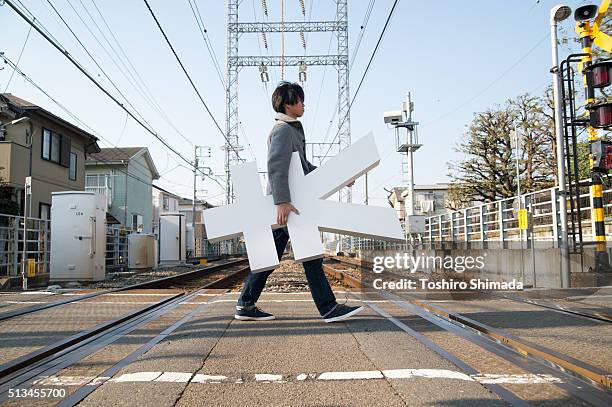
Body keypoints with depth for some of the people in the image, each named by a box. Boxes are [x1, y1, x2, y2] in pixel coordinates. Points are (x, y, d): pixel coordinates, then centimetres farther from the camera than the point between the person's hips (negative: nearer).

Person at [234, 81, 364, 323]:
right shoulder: (283, 129, -8)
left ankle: (245, 306, 14)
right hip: (285, 203, -10)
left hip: (285, 203, 10)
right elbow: (276, 167, -22)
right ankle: (329, 308, -3)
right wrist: (283, 201, -31)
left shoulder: (292, 130, 25)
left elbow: (305, 167, 29)